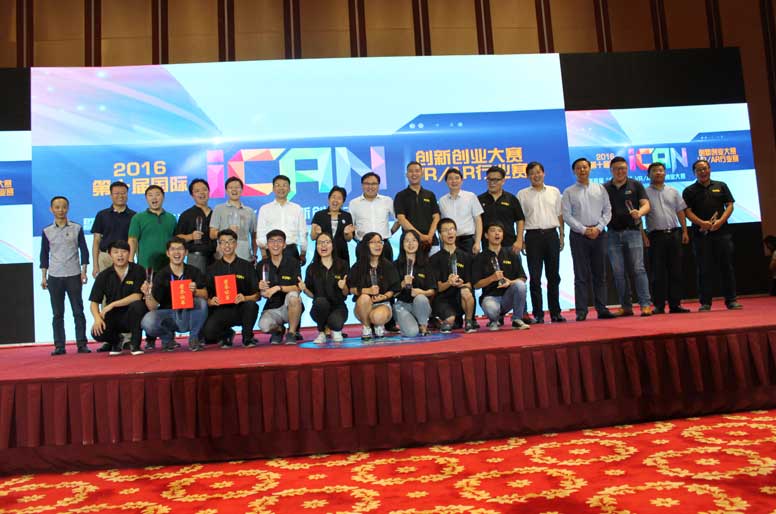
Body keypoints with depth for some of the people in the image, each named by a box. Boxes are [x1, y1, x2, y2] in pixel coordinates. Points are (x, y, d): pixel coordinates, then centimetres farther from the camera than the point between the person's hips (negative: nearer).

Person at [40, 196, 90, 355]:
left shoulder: (77, 228, 4)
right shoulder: (47, 232, 7)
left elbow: (84, 250, 4)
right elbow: (44, 254, 10)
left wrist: (83, 271, -3)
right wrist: (43, 276, 6)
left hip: (74, 276, -1)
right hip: (54, 277, 1)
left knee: (78, 311, 0)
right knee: (57, 313, 4)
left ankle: (82, 344, 3)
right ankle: (59, 345, 9)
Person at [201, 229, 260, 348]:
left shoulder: (247, 266, 8)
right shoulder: (212, 269, 12)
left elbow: (257, 295, 2)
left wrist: (245, 298, -18)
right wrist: (211, 301, -16)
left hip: (241, 309, 0)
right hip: (220, 310, 0)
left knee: (251, 305, -35)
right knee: (207, 333, -28)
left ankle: (247, 337, -7)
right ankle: (227, 335, 9)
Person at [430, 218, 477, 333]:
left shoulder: (466, 257, 10)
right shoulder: (435, 258, 3)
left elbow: (469, 284, 5)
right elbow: (438, 287, -3)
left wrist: (460, 284, -18)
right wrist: (449, 283, -24)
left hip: (460, 298, 2)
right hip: (442, 298, -2)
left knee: (465, 292, -33)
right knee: (450, 319, -32)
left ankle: (469, 322, -7)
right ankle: (448, 322, 7)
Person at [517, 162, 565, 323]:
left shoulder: (554, 192, 12)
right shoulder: (522, 194, 5)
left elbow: (560, 215, 13)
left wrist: (561, 236, 8)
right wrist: (520, 240, -3)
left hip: (551, 234, 2)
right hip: (533, 235, -2)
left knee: (553, 275, 5)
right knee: (535, 277, -1)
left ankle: (555, 312, 12)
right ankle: (538, 314, 4)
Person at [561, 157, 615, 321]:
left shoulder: (600, 189, 11)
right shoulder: (569, 192, 4)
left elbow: (607, 210, 7)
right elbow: (566, 215, -3)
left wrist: (598, 228, -8)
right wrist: (584, 230, -10)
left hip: (599, 234, 2)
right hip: (579, 235, -2)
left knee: (600, 274, 5)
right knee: (581, 275, -2)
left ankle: (602, 309, 9)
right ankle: (581, 311, 0)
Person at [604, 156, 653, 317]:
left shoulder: (635, 185, 7)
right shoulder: (605, 188, 11)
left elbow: (646, 204, 0)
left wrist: (639, 212, -22)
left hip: (632, 231, -2)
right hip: (613, 233, 2)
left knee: (638, 268, -7)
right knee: (618, 272, 3)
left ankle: (645, 304, -4)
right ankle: (626, 306, 11)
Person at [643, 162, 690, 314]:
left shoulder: (673, 192, 15)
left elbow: (680, 212, 15)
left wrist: (684, 231, 6)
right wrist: (643, 236, -9)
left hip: (674, 233, 4)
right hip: (655, 235, -4)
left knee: (675, 271, 4)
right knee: (657, 272, -2)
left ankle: (675, 304, 9)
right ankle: (659, 305, 2)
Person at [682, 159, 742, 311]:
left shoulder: (721, 186, 14)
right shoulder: (689, 190, 8)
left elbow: (730, 205, 7)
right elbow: (687, 211, -2)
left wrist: (720, 221, -10)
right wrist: (702, 223, -17)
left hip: (722, 232, 2)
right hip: (701, 234, -2)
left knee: (727, 267, 3)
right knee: (704, 269, 0)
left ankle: (731, 300, 10)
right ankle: (705, 303, 4)